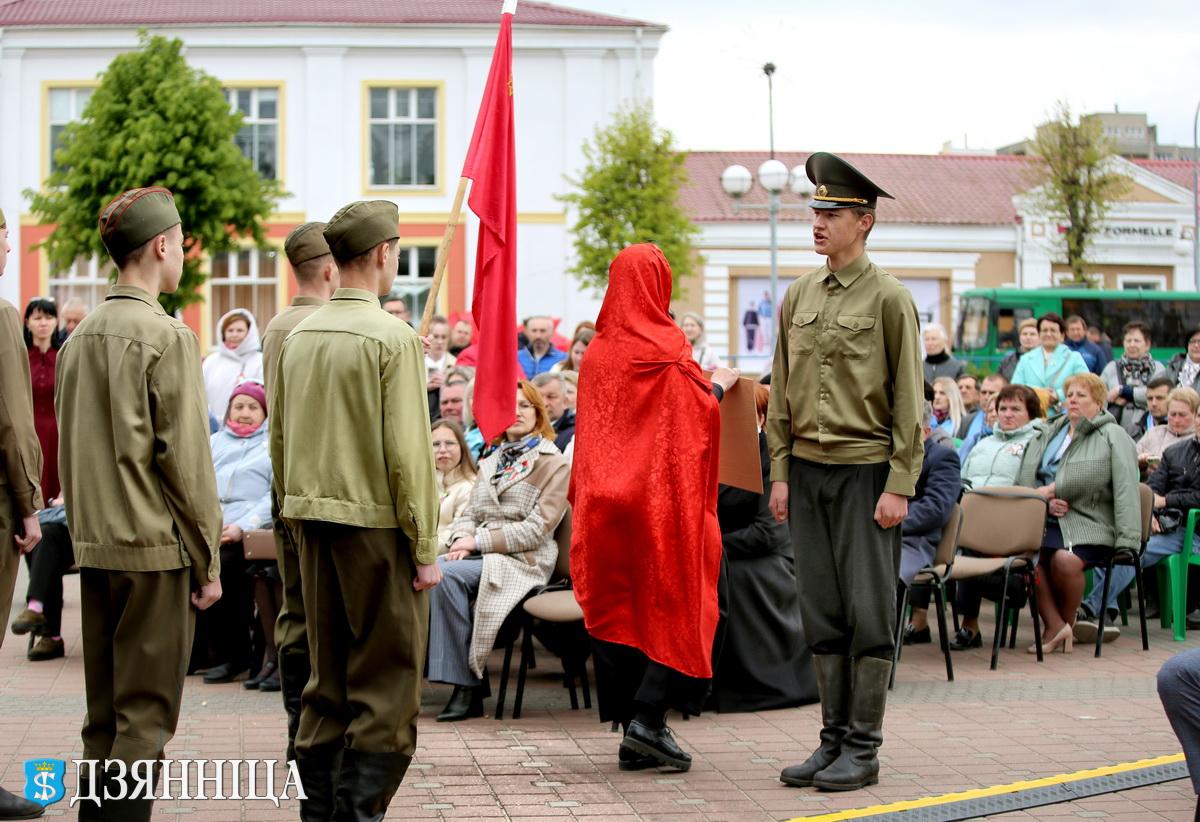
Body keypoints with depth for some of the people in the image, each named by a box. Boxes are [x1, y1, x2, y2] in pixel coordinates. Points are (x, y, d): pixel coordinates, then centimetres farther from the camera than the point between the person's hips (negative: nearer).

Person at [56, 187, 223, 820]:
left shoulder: (79, 337, 10)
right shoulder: (166, 336, -12)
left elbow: (68, 451, 15)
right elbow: (186, 458, -13)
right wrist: (209, 561, -7)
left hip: (94, 548, 7)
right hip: (156, 550, -7)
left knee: (103, 716, 13)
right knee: (145, 717, -3)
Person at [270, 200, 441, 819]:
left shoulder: (299, 336, 7)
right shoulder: (393, 338, -13)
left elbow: (278, 438, 12)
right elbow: (408, 452, -15)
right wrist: (425, 548, -11)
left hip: (314, 520, 7)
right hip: (376, 523, -7)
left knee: (327, 672, 15)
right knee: (386, 681, 1)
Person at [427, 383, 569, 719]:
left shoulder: (553, 464, 3)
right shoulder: (491, 462, 25)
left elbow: (537, 529, -7)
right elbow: (470, 513, 20)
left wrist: (480, 541, -13)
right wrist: (461, 539, -4)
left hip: (521, 559, -6)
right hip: (478, 553, 6)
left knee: (445, 574, -33)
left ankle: (467, 685, -28)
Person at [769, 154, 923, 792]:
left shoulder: (889, 298, -6)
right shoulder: (798, 296, 11)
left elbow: (909, 398, -7)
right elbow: (782, 392, 14)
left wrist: (900, 486, -12)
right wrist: (780, 471, 8)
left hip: (866, 474, -5)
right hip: (808, 474, 5)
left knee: (868, 612, -1)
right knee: (821, 612, 8)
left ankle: (863, 750, 4)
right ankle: (833, 739, 15)